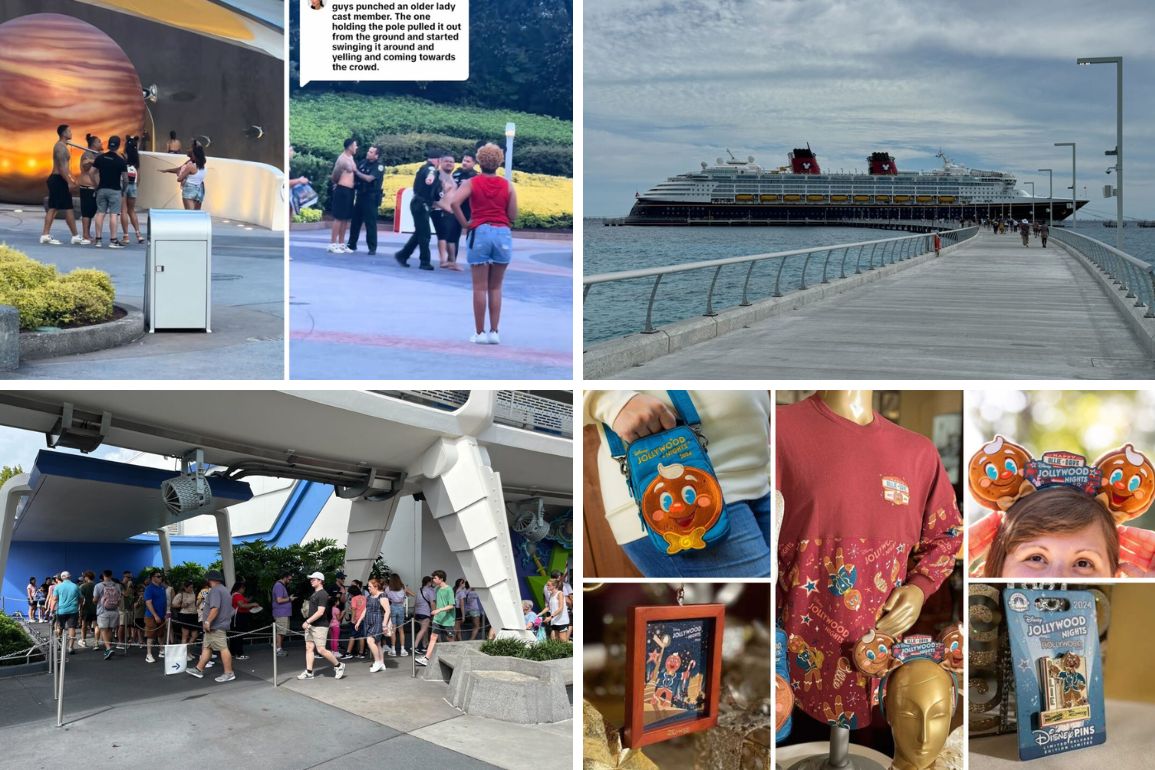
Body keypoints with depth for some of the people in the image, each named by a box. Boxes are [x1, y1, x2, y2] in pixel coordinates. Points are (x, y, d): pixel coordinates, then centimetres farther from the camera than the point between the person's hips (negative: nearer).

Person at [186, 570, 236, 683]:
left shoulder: (215, 590, -14)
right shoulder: (225, 591, 20)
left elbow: (215, 608, -26)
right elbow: (227, 609, 25)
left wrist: (208, 621, -24)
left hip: (216, 627, -11)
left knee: (223, 648, -9)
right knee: (206, 647, 14)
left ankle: (229, 673, -9)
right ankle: (199, 669, 19)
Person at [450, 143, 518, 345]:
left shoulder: (472, 182, 3)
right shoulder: (507, 185, 6)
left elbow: (455, 202, -12)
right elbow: (513, 215, 1)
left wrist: (465, 224, -1)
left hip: (480, 232, -1)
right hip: (503, 233, 1)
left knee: (480, 287, 4)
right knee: (495, 288, 10)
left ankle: (480, 333, 5)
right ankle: (494, 332, 9)